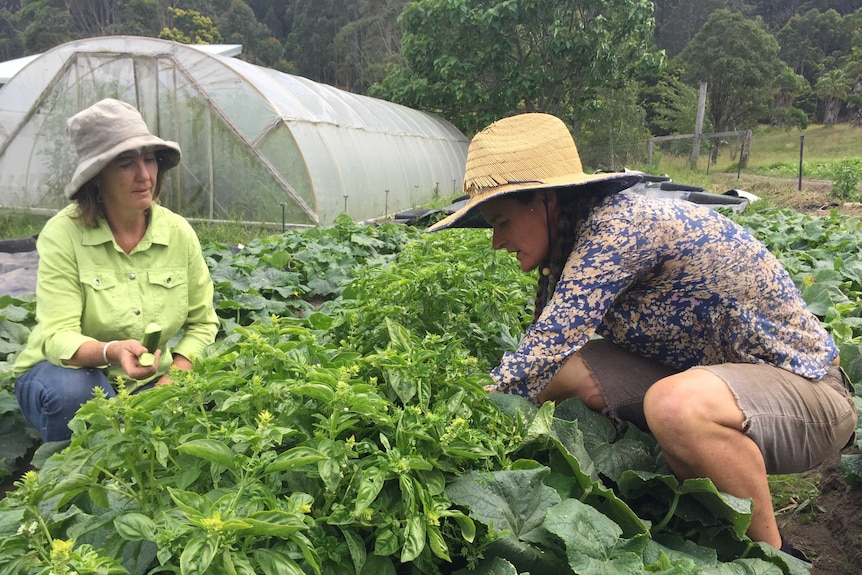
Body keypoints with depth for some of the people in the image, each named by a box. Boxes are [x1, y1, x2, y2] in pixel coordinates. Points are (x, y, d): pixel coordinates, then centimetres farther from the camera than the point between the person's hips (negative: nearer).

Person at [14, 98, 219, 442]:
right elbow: (58, 336, -24)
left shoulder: (178, 232, -7)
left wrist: (174, 378, -14)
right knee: (73, 392, -35)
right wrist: (112, 351, -44)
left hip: (146, 381, 3)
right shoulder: (63, 234, -17)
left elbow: (202, 322, 1)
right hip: (69, 372, -3)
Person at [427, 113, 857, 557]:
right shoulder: (583, 240, 1)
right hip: (715, 377, 8)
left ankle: (773, 553, -8)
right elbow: (547, 353, 5)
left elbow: (546, 347, -30)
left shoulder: (618, 224, -24)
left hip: (806, 388, -8)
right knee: (564, 369, -5)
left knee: (678, 404, -38)